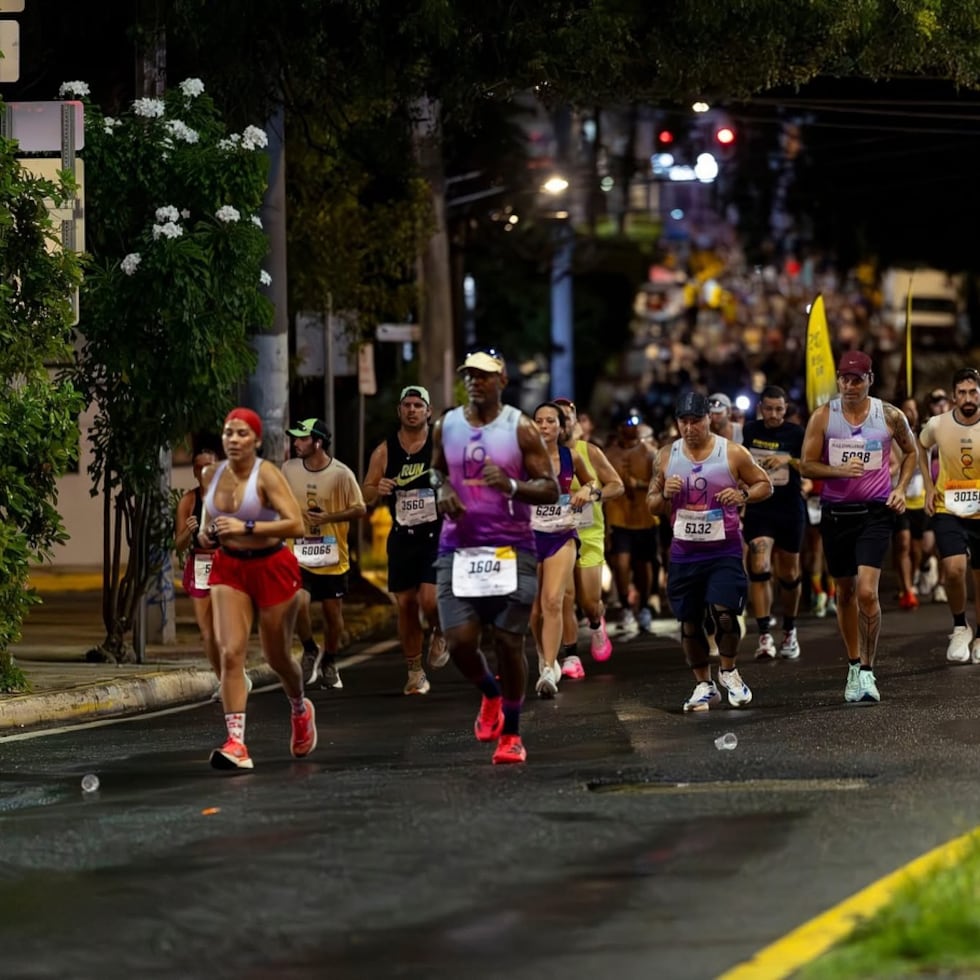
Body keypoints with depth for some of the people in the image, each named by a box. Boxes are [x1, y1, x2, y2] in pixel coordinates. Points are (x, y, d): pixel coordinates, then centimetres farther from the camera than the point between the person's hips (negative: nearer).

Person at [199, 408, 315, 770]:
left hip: (272, 567, -4)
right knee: (230, 653, -14)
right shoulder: (211, 476, 1)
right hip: (229, 568, 4)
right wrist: (207, 535, -4)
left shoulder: (266, 474, -15)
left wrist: (246, 527, -29)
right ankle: (236, 743, -18)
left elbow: (295, 524, -24)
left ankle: (300, 710, 44)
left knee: (276, 657, 12)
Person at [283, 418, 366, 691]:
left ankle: (329, 663, 32)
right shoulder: (289, 469, 1)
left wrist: (327, 517, -18)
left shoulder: (341, 474, -10)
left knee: (333, 612, 9)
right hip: (298, 556, 1)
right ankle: (310, 651, 7)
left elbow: (360, 509, -7)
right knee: (298, 604, -20)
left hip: (333, 558, -1)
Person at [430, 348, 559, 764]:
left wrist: (512, 486, -22)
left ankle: (511, 734, 13)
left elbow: (551, 489, -3)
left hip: (511, 549, -3)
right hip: (458, 548, 3)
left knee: (509, 641, -2)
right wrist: (442, 489, 2)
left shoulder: (520, 428, -3)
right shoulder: (446, 426, 7)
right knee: (459, 640, -8)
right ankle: (490, 695, 25)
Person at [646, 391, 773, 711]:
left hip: (724, 550, -3)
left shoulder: (732, 453, -4)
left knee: (724, 612, -17)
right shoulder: (666, 456, 3)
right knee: (689, 622, 5)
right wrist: (666, 495, -12)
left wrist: (743, 495, -16)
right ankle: (704, 685, 20)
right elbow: (652, 504, 11)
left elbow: (765, 484, 5)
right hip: (684, 551, 3)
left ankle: (729, 672, 8)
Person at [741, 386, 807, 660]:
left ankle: (789, 631, 30)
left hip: (790, 511, 0)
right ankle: (764, 637, -17)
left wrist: (789, 460, -26)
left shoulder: (796, 433, -4)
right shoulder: (749, 431, 3)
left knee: (789, 574, 10)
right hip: (758, 510, 0)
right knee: (759, 569, -16)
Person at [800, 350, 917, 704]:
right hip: (836, 512, 2)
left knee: (867, 592, -16)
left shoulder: (889, 416, -2)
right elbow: (807, 465, -2)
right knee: (845, 592, 12)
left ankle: (868, 670, -5)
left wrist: (901, 488, 2)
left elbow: (910, 451, 16)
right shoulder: (823, 416, -2)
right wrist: (840, 470, -19)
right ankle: (854, 665, 28)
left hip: (875, 512, -2)